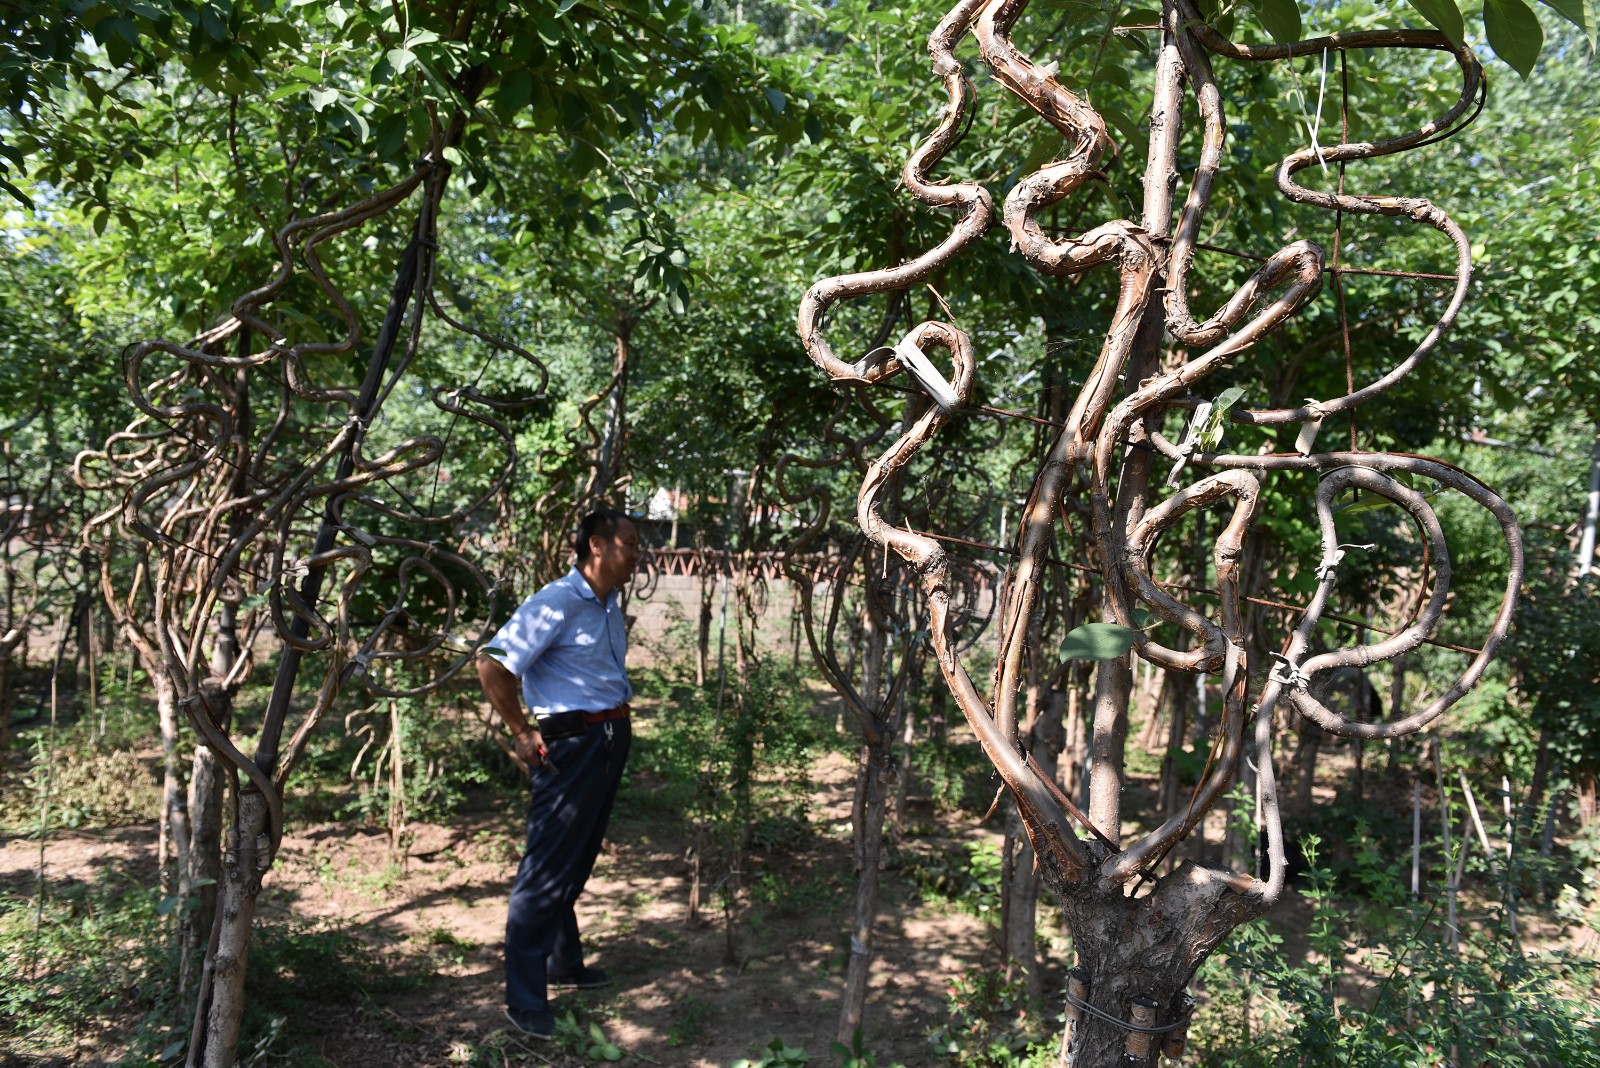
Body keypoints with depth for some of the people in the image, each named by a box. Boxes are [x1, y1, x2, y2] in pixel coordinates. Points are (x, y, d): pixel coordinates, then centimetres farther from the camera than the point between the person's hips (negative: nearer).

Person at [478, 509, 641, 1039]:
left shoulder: (610, 605, 11)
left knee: (577, 861, 19)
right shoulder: (558, 602, -17)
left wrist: (617, 724, 15)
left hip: (612, 740, 9)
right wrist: (524, 735, -14)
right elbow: (492, 664, -20)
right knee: (547, 869, -4)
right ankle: (524, 999, 3)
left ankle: (564, 965, 33)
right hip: (572, 744, -9)